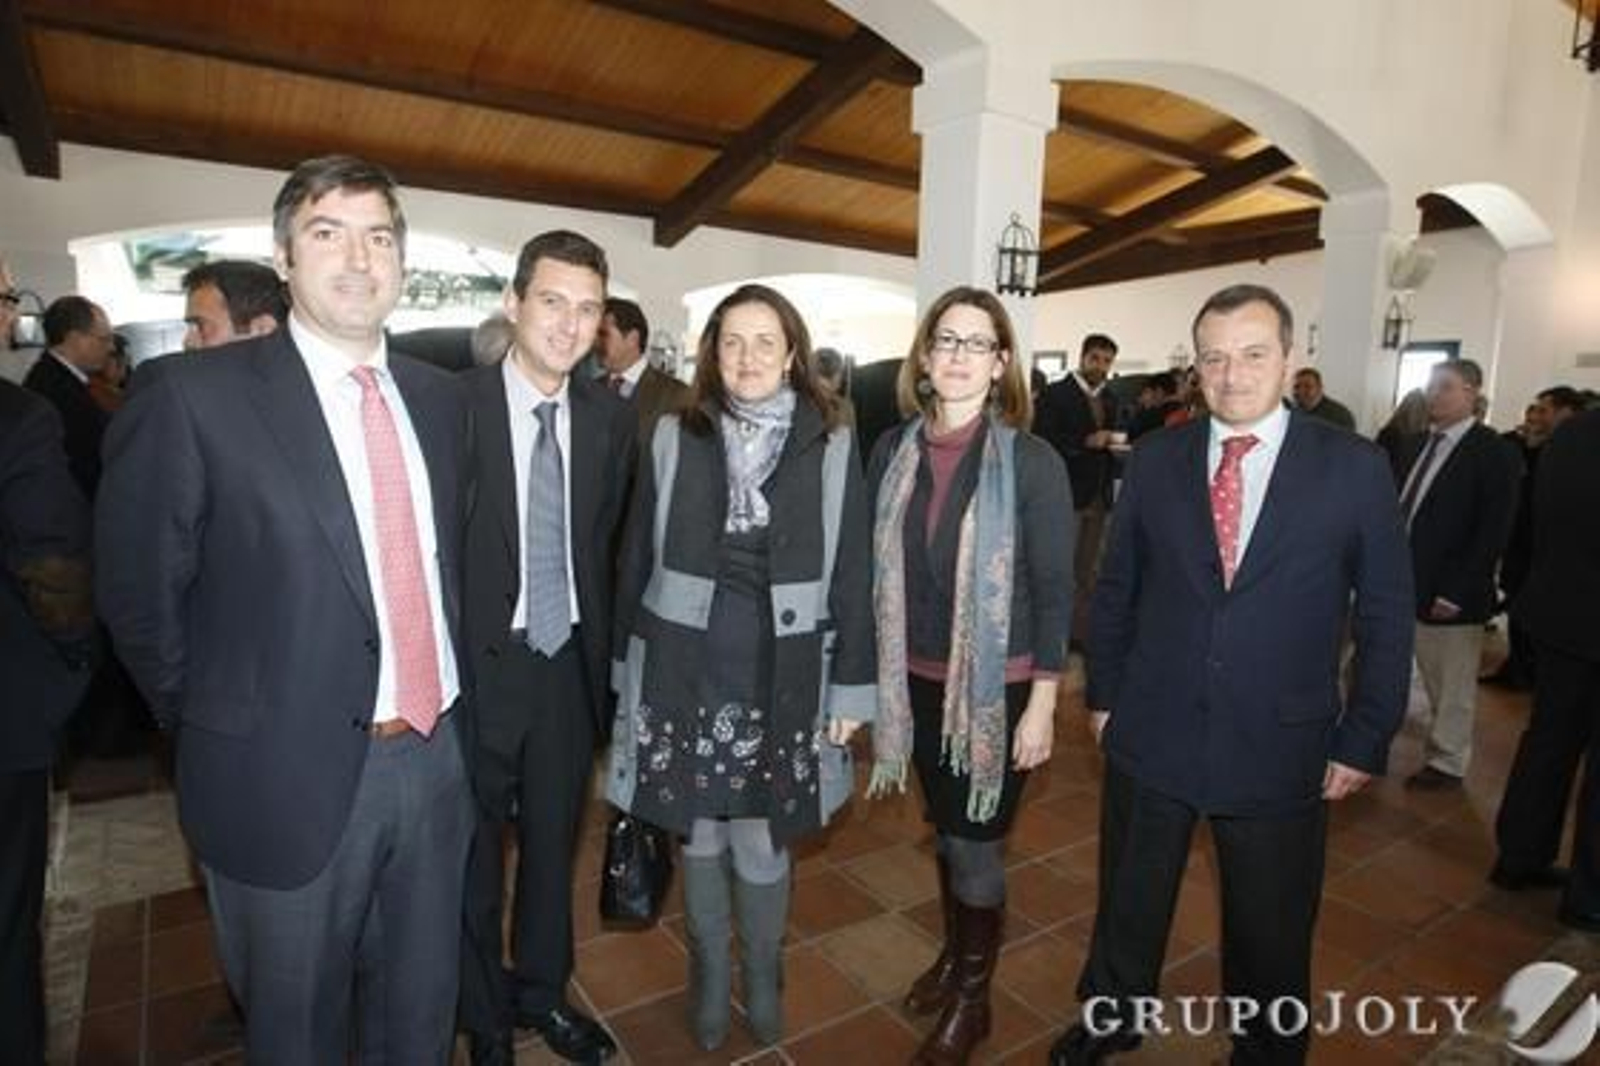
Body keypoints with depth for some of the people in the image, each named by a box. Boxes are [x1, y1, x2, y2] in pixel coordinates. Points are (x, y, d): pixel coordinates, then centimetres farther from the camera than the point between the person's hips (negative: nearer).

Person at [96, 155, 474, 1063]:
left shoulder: (441, 397, 4)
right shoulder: (195, 396, -11)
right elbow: (140, 593, -5)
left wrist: (449, 700, 8)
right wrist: (215, 724, 2)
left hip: (438, 755, 4)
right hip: (293, 774, -4)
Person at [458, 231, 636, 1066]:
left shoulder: (612, 419, 0)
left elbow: (604, 543, 6)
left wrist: (599, 651, 5)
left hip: (570, 664, 4)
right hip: (481, 663, -3)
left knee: (553, 841, 21)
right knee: (475, 851, 16)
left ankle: (542, 992, 46)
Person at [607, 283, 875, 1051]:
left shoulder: (832, 447, -4)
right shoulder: (673, 439, -2)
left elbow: (852, 576, -2)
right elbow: (637, 562, 2)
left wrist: (850, 687, -2)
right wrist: (629, 671, 3)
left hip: (783, 676, -1)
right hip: (685, 672, 1)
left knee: (760, 844, 10)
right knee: (700, 835, 16)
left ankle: (763, 980, 39)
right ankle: (709, 979, 42)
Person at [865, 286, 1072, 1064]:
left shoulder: (1032, 461, -12)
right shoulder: (893, 451, -1)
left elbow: (1053, 589, -9)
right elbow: (878, 568, 4)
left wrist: (1042, 703, -10)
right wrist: (874, 674, 6)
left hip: (997, 686, -4)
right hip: (918, 678, 4)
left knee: (976, 843, 8)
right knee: (944, 832, 20)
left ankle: (972, 999, 32)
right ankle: (952, 955, 45)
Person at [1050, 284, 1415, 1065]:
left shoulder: (1355, 467, -6)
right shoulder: (1155, 460, -1)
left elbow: (1386, 614, -1)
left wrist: (1364, 740, -2)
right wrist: (1103, 693, 6)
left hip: (1280, 749, -1)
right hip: (1152, 735, 2)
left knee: (1271, 933, 18)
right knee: (1128, 904, 20)